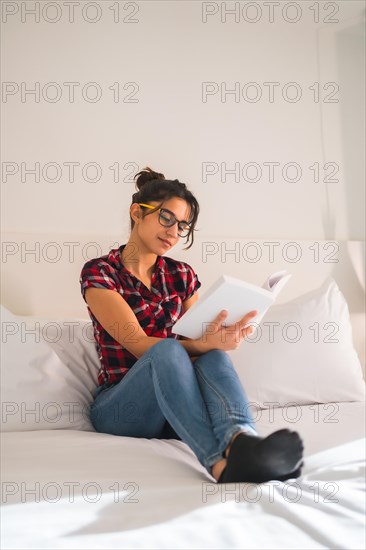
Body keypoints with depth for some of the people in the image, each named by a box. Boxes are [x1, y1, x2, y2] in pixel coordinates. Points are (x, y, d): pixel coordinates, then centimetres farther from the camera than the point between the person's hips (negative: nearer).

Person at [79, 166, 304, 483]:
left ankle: (241, 443, -57)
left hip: (175, 408, 4)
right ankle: (220, 464, -53)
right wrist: (204, 343, -33)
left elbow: (197, 345, 4)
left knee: (213, 357, -29)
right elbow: (139, 345, -17)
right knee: (166, 351, -34)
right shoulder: (99, 272, -5)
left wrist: (219, 341, -20)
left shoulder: (182, 275, 10)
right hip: (117, 406, -3)